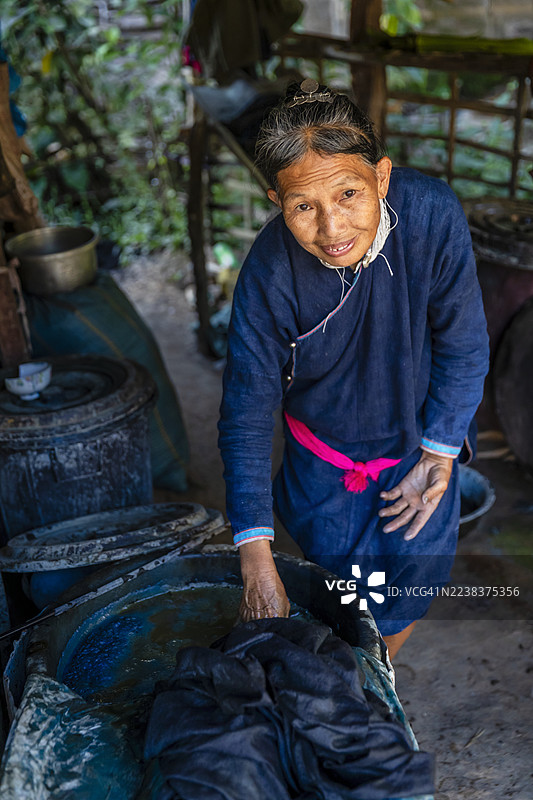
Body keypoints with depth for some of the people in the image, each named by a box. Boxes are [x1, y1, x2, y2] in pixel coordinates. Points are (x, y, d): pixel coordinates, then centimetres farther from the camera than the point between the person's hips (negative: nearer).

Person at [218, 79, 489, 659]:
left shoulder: (433, 214, -28)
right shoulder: (269, 274, -29)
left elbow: (462, 346, -13)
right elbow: (246, 415, -24)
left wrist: (438, 457, -10)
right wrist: (257, 563, -27)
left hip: (418, 440, 1)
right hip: (323, 458, 0)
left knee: (406, 590, 12)